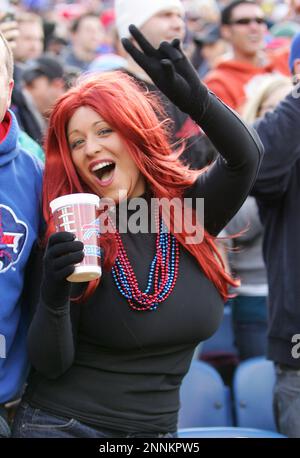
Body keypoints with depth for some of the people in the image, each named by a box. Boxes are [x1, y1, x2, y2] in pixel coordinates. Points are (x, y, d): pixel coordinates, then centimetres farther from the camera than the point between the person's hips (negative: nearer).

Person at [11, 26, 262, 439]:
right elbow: (50, 365, -13)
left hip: (155, 428, 3)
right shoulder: (73, 238, -11)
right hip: (61, 424, -3)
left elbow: (246, 156, -24)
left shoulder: (191, 208, -4)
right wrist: (54, 295, -32)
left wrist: (196, 100, -41)